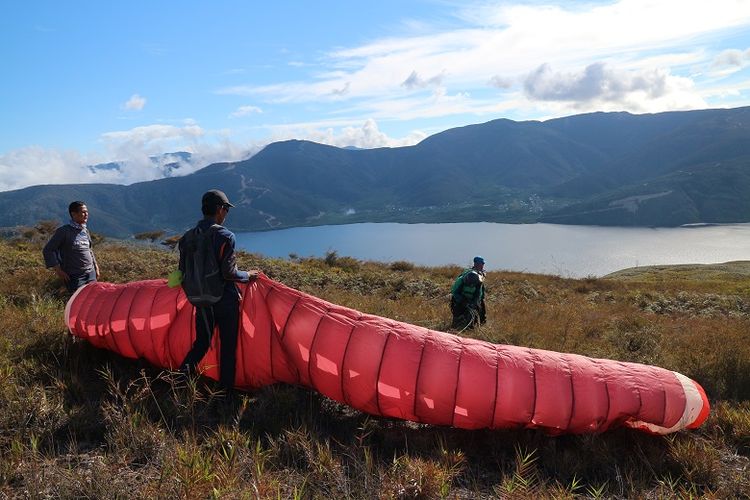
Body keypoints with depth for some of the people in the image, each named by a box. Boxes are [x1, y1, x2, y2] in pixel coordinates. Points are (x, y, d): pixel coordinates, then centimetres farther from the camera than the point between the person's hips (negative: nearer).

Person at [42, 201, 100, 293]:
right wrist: (58, 270, -11)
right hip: (74, 276, -6)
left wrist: (96, 266, 18)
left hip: (91, 273, 6)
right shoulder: (64, 231, -8)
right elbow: (47, 250, -8)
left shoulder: (85, 231, 11)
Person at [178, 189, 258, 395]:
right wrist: (248, 275, -2)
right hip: (225, 301, -5)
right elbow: (229, 273, -20)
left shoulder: (188, 237, 2)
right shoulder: (225, 236, -17)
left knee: (201, 343, 20)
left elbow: (183, 272, 6)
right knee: (228, 347, 9)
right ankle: (225, 393, 18)